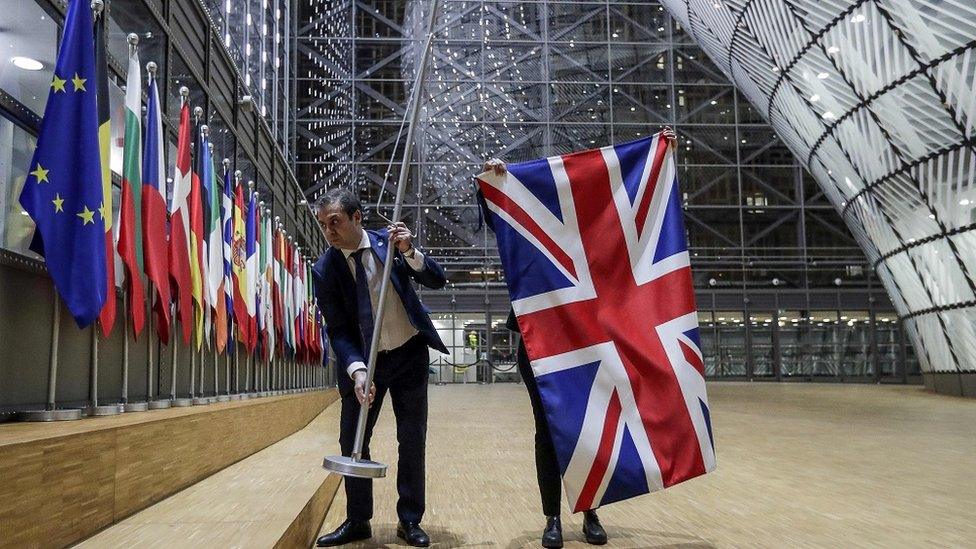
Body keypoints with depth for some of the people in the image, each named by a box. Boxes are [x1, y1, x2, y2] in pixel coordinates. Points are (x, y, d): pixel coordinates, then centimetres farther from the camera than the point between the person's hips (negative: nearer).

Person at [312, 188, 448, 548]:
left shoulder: (389, 241, -8)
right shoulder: (324, 270, -10)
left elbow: (438, 281, -8)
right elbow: (338, 330, -12)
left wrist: (410, 253, -26)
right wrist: (357, 370, -27)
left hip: (409, 355, 0)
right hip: (363, 360, 0)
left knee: (412, 440, 5)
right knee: (351, 441, 3)